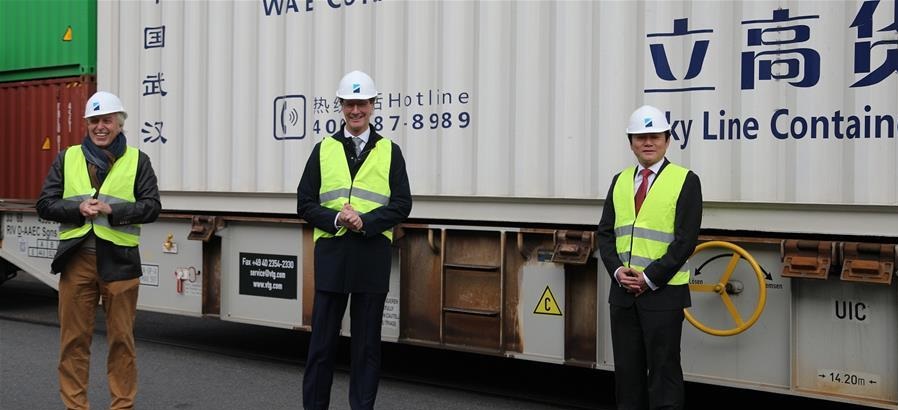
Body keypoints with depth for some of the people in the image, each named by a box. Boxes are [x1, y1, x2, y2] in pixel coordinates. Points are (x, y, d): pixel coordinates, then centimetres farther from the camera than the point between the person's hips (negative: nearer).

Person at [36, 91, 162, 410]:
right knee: (74, 338, 7)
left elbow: (151, 206, -2)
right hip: (76, 258, 2)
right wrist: (78, 209, -12)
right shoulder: (67, 159, 10)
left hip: (120, 260, -1)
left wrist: (111, 210, -15)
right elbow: (45, 204, 6)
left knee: (121, 339, 5)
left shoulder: (137, 160, 5)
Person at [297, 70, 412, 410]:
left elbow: (402, 204, -1)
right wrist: (336, 219, -13)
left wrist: (365, 221, -16)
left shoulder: (390, 151, 7)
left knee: (367, 343, 7)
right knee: (322, 341, 5)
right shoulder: (324, 149, 9)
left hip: (373, 256, 0)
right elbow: (305, 203, 5)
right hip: (331, 254, 1)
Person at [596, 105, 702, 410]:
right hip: (622, 290, 5)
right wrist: (618, 270, -6)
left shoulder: (685, 181, -4)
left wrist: (649, 278, -14)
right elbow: (605, 233, 10)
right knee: (627, 369, 11)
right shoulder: (620, 181, 12)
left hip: (663, 291, -5)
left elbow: (685, 241, -10)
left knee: (663, 370, 0)